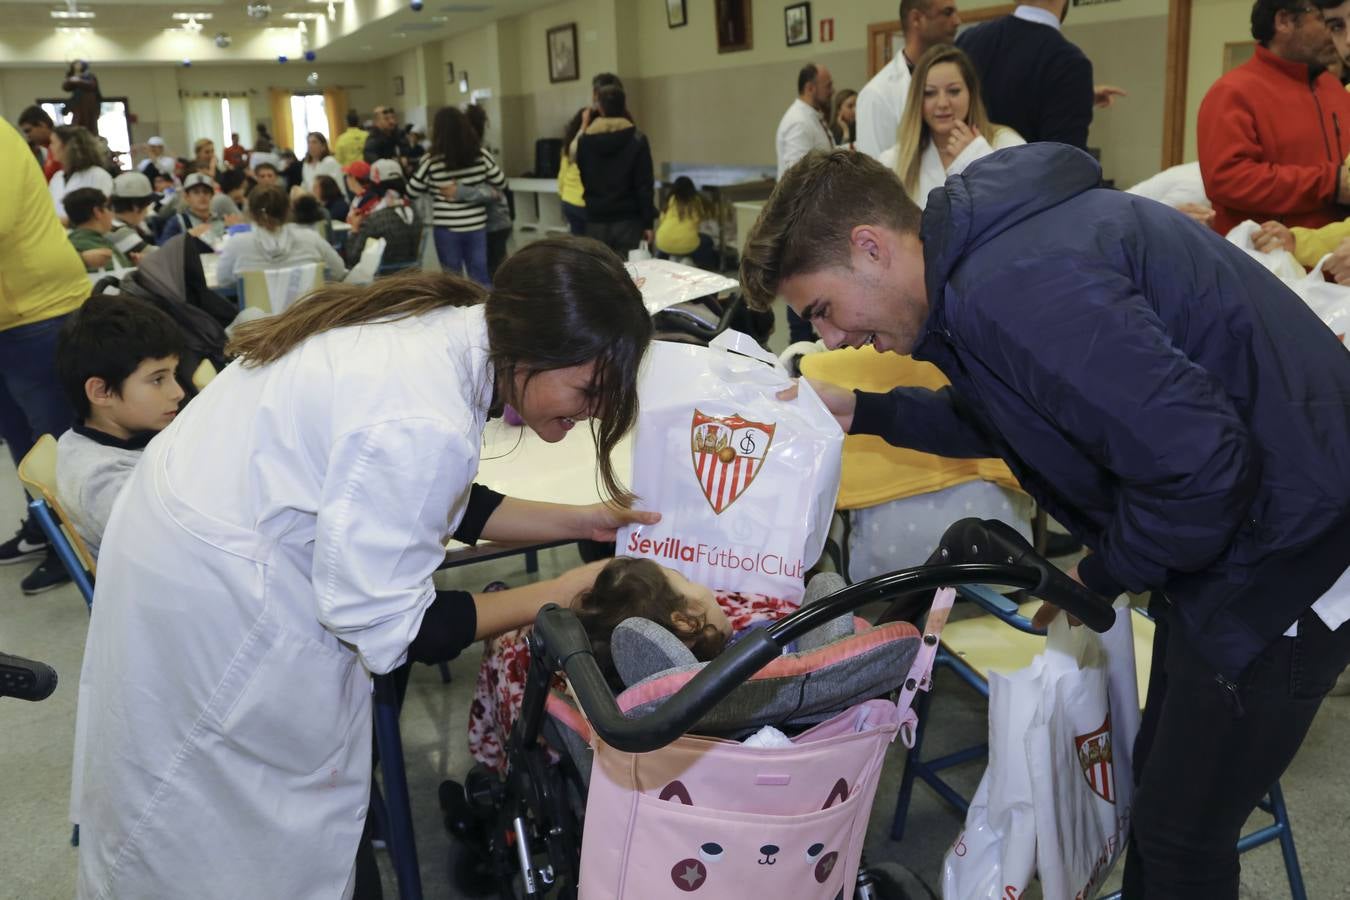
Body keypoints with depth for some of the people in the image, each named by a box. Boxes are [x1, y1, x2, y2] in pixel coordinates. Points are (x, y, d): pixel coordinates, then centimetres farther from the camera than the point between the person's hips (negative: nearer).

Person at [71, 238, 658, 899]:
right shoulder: (423, 425, -34)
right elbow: (386, 626, -24)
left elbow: (428, 500, 7)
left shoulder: (451, 326, -7)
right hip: (216, 598, -9)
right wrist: (564, 595, -18)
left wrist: (579, 520, 2)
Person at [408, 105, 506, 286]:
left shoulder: (431, 161, -11)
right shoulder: (481, 155, -3)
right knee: (481, 277, 10)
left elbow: (413, 191, -1)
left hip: (447, 228, -2)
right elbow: (500, 183, 6)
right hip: (476, 226, 2)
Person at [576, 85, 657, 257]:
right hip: (628, 219, -2)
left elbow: (583, 179, 12)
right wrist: (648, 222, -2)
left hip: (596, 220, 2)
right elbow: (644, 185, -6)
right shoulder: (637, 140, -5)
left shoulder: (584, 140, 3)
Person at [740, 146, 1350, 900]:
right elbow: (1003, 418, 18)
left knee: (1181, 840, 6)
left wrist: (1101, 576, -14)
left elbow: (1197, 466, -31)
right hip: (1230, 527, 9)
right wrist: (862, 413, 11)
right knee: (1161, 791, 23)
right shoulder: (995, 246, 2)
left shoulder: (1015, 288, -30)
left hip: (1286, 551, -9)